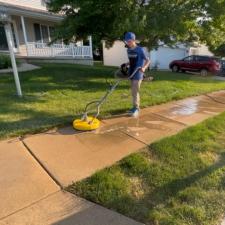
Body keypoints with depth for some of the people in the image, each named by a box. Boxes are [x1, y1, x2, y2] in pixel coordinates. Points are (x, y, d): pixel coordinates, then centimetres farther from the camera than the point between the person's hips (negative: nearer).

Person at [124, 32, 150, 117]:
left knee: (135, 92, -9)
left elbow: (148, 60, -10)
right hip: (131, 73, 7)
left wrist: (144, 67, -26)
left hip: (138, 74, -7)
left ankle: (136, 109, -1)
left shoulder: (140, 50, -12)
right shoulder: (128, 50, 9)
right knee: (133, 92, 11)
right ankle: (135, 107, 22)